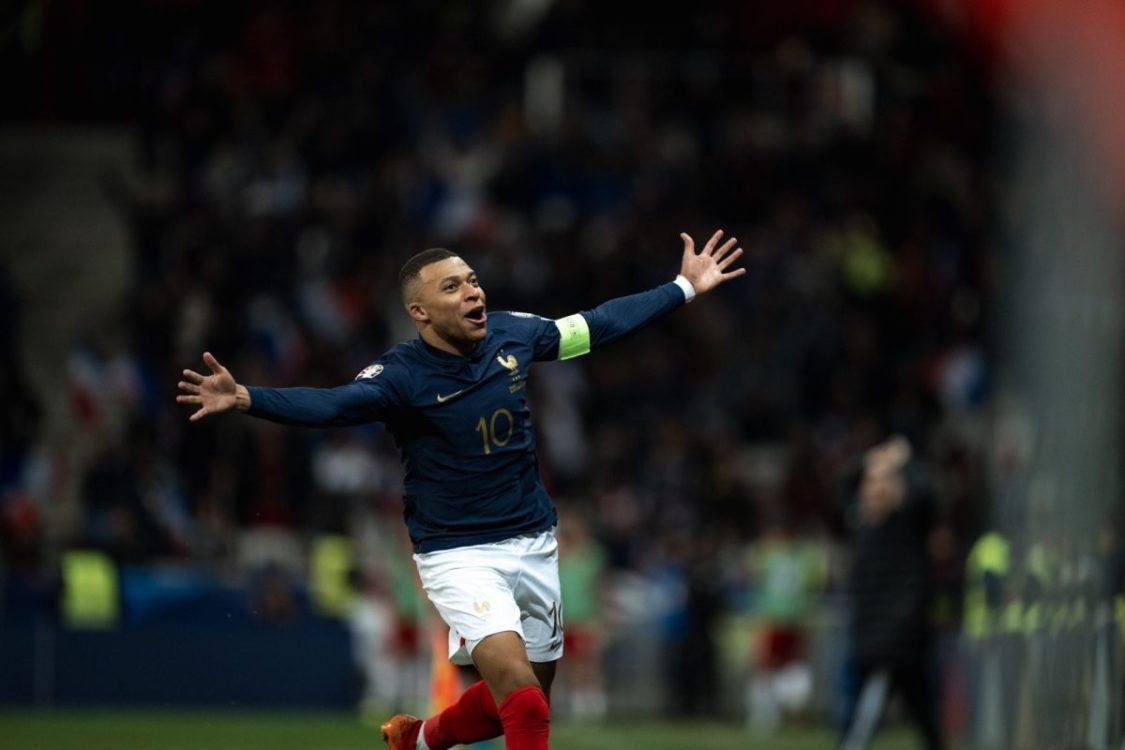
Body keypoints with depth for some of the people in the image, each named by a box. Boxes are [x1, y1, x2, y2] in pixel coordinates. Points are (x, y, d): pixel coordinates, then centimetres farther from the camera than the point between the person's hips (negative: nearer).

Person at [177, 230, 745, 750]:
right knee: (519, 688, -24)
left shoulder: (510, 334, -3)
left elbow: (598, 325, 11)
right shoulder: (401, 375, -19)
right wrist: (246, 399, -53)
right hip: (460, 555, -6)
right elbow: (331, 405, -36)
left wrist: (684, 288, 18)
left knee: (527, 701, 16)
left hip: (534, 544, 6)